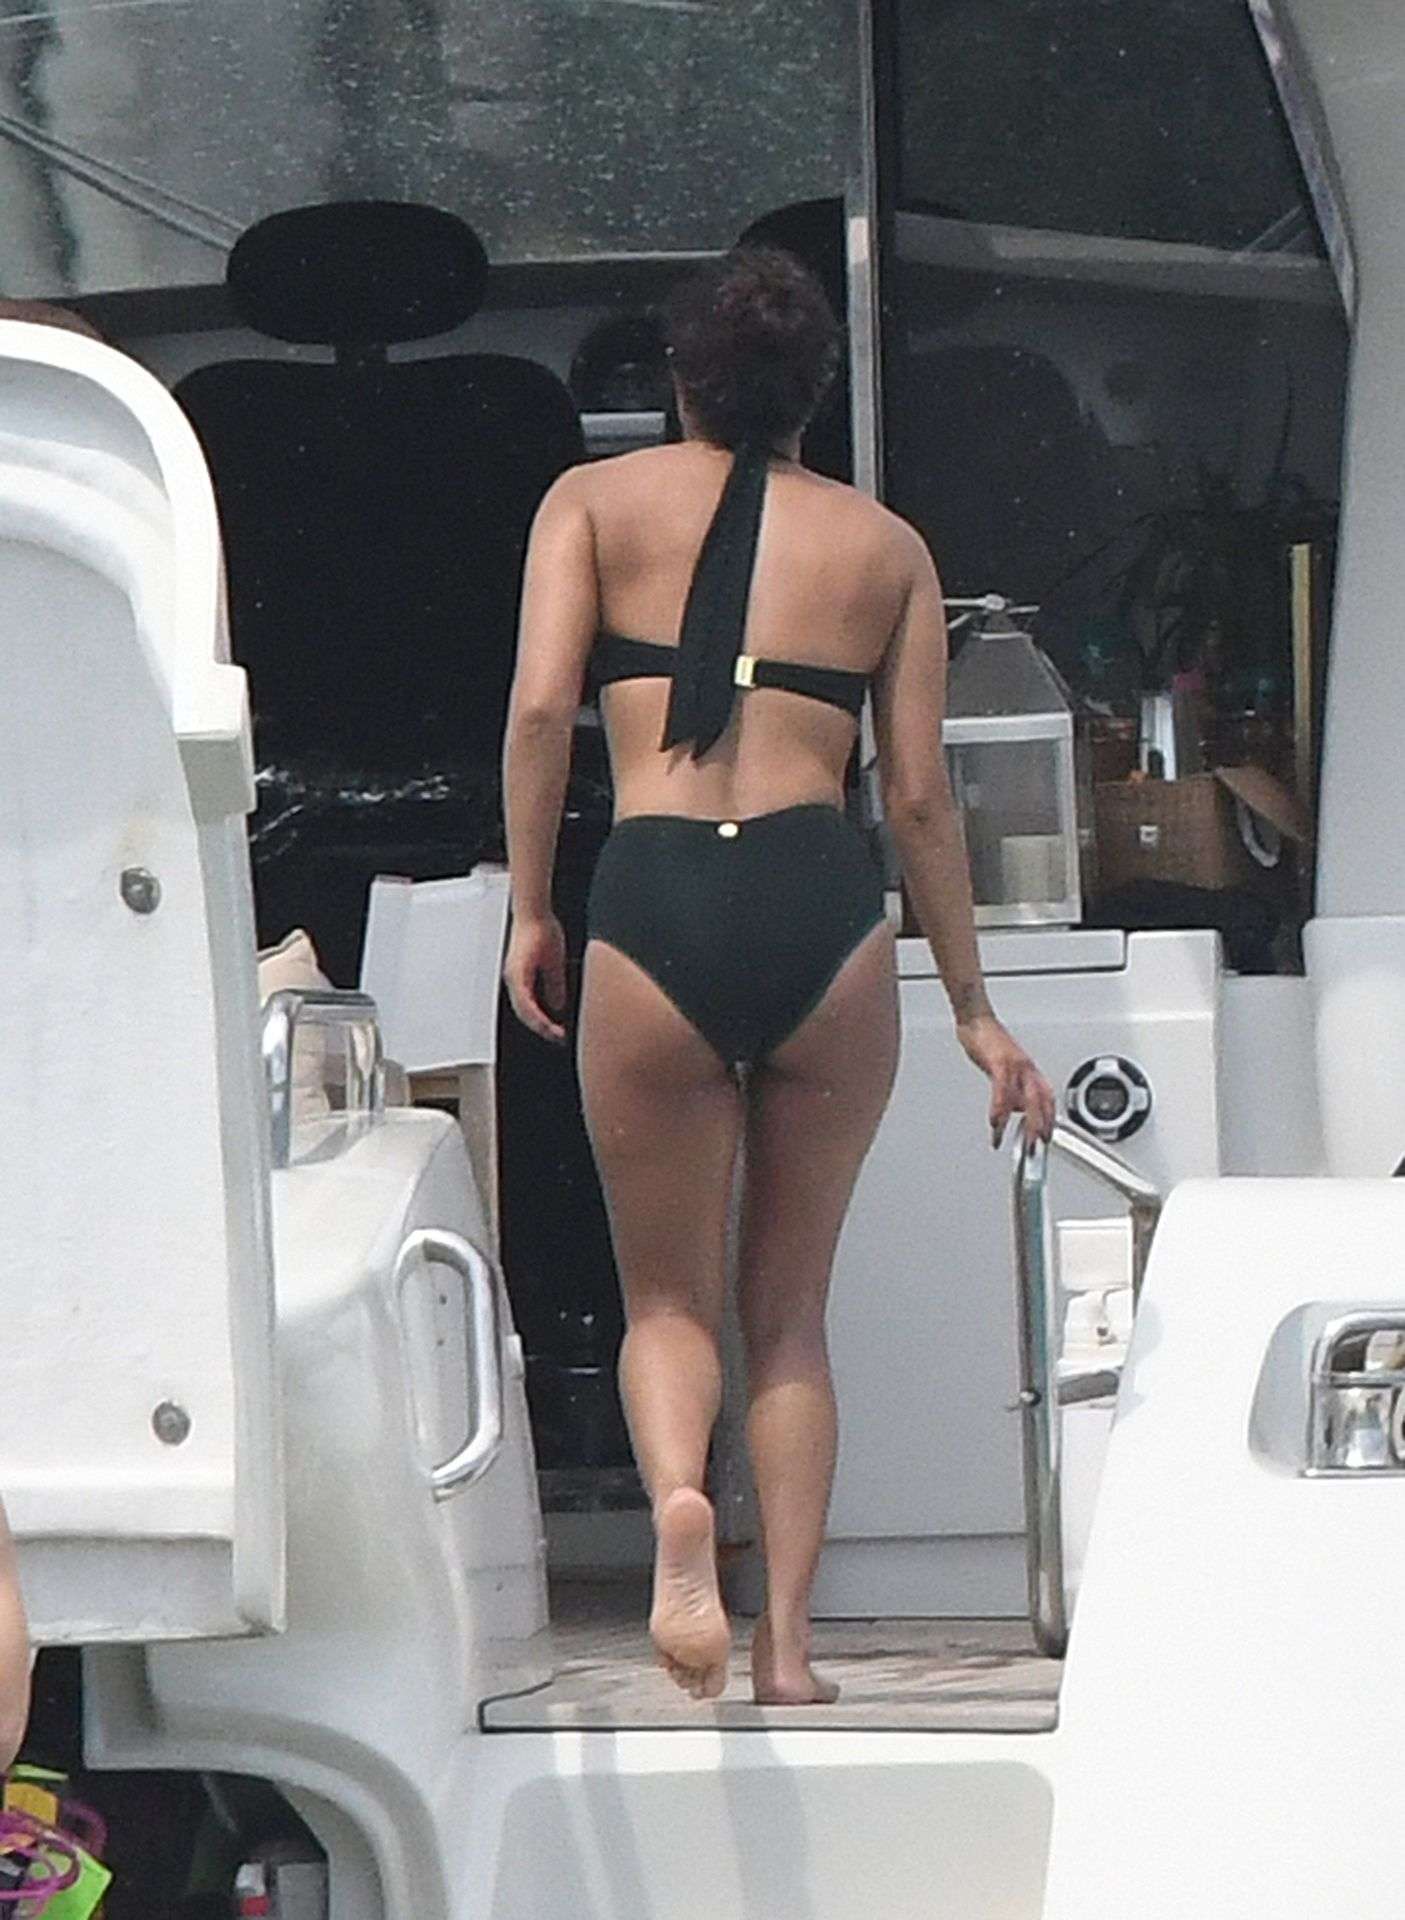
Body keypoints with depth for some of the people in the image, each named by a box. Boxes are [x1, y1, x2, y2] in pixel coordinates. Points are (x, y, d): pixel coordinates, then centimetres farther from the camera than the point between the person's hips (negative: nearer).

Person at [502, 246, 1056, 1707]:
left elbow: (540, 703, -3)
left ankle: (675, 1497, -21)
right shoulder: (886, 545, 15)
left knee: (669, 1296, 11)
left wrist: (528, 913, 5)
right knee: (788, 1306, 15)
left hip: (653, 900, -1)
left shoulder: (596, 502, 12)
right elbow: (919, 794, 12)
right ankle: (787, 1644, 7)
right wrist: (973, 1009, 19)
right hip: (823, 903, 1)